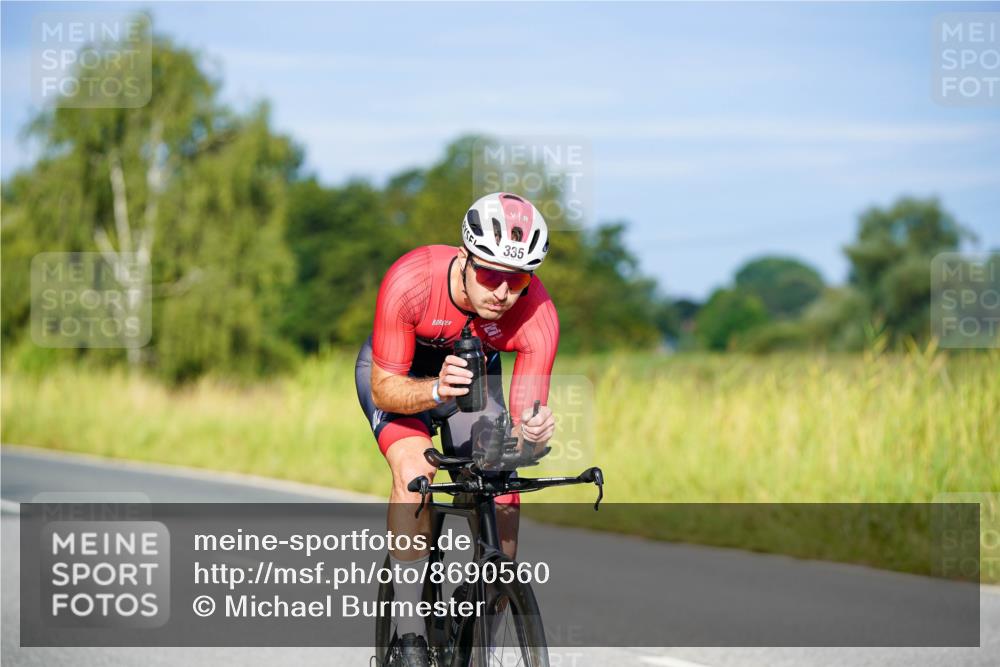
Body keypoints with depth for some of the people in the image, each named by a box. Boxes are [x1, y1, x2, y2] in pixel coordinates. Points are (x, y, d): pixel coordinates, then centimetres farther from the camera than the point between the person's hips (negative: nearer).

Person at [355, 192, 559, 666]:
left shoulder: (537, 315, -33)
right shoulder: (410, 280, -38)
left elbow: (523, 424, -28)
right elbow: (384, 390, -30)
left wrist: (532, 432, -52)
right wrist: (434, 391, -50)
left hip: (472, 374, 2)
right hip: (396, 373, -2)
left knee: (501, 517, -12)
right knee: (414, 470, -30)